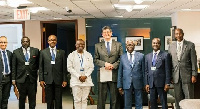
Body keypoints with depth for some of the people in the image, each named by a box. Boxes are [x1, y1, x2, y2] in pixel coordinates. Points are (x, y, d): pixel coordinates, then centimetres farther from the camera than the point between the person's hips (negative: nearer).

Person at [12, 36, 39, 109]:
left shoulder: (35, 51, 4)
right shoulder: (16, 52, 3)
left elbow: (38, 63, 14)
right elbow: (13, 67, 3)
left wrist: (35, 70, 1)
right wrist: (13, 79, -1)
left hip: (32, 78, 0)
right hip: (21, 78, 0)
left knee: (32, 98, 6)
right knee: (22, 98, 8)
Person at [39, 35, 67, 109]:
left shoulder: (62, 52, 7)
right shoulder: (43, 52, 7)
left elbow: (64, 67, 4)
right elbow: (41, 67, 5)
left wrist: (65, 80, -1)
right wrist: (41, 79, -2)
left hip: (58, 80, 0)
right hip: (48, 80, 0)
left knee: (58, 101, 4)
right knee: (49, 101, 6)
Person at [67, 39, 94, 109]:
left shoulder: (89, 55, 12)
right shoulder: (71, 55, 5)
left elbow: (91, 67, 7)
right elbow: (69, 68, -1)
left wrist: (85, 76, -8)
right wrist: (79, 76, -10)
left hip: (87, 80, 2)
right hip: (76, 81, -2)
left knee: (84, 100, 3)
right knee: (77, 100, -3)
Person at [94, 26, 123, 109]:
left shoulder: (118, 45, 8)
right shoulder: (98, 46, 9)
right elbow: (96, 60, 5)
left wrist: (113, 65, -12)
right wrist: (104, 63, -12)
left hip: (114, 74, 0)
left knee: (114, 98, 6)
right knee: (101, 98, 4)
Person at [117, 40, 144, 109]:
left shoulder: (141, 56, 4)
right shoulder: (122, 57, 7)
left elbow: (143, 70, 4)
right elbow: (120, 72, 7)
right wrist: (120, 86, 3)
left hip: (138, 83, 0)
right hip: (127, 84, 1)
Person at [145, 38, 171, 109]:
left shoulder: (165, 55, 0)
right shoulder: (147, 56, 12)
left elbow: (167, 70, -4)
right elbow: (146, 71, 12)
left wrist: (167, 83, -9)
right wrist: (146, 83, 6)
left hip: (161, 82, -4)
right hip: (151, 83, 4)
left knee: (163, 102, 3)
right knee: (152, 102, 8)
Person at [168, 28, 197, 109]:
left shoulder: (190, 45, 1)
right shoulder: (171, 46, 9)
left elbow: (194, 61, -2)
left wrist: (194, 75, -7)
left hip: (187, 75, -3)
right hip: (176, 76, 3)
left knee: (189, 97, 0)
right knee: (178, 98, 7)